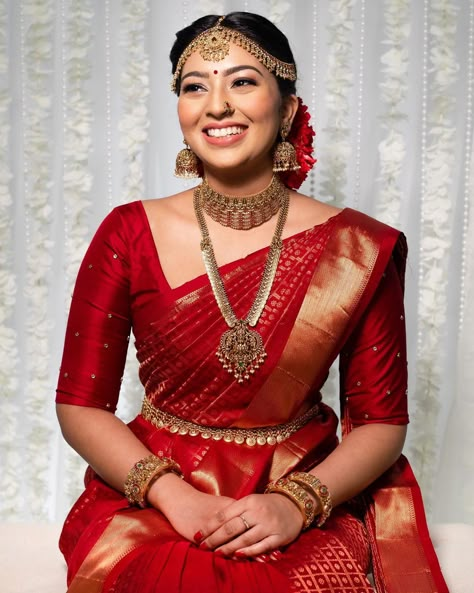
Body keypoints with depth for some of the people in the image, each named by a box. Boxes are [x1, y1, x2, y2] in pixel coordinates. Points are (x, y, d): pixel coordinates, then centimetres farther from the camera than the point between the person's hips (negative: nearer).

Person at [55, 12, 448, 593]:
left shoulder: (358, 249, -3)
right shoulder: (129, 235, -2)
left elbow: (381, 420, 1)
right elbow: (80, 404, -1)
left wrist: (298, 503, -15)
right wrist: (174, 496, -14)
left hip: (308, 513, 0)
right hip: (152, 501, 1)